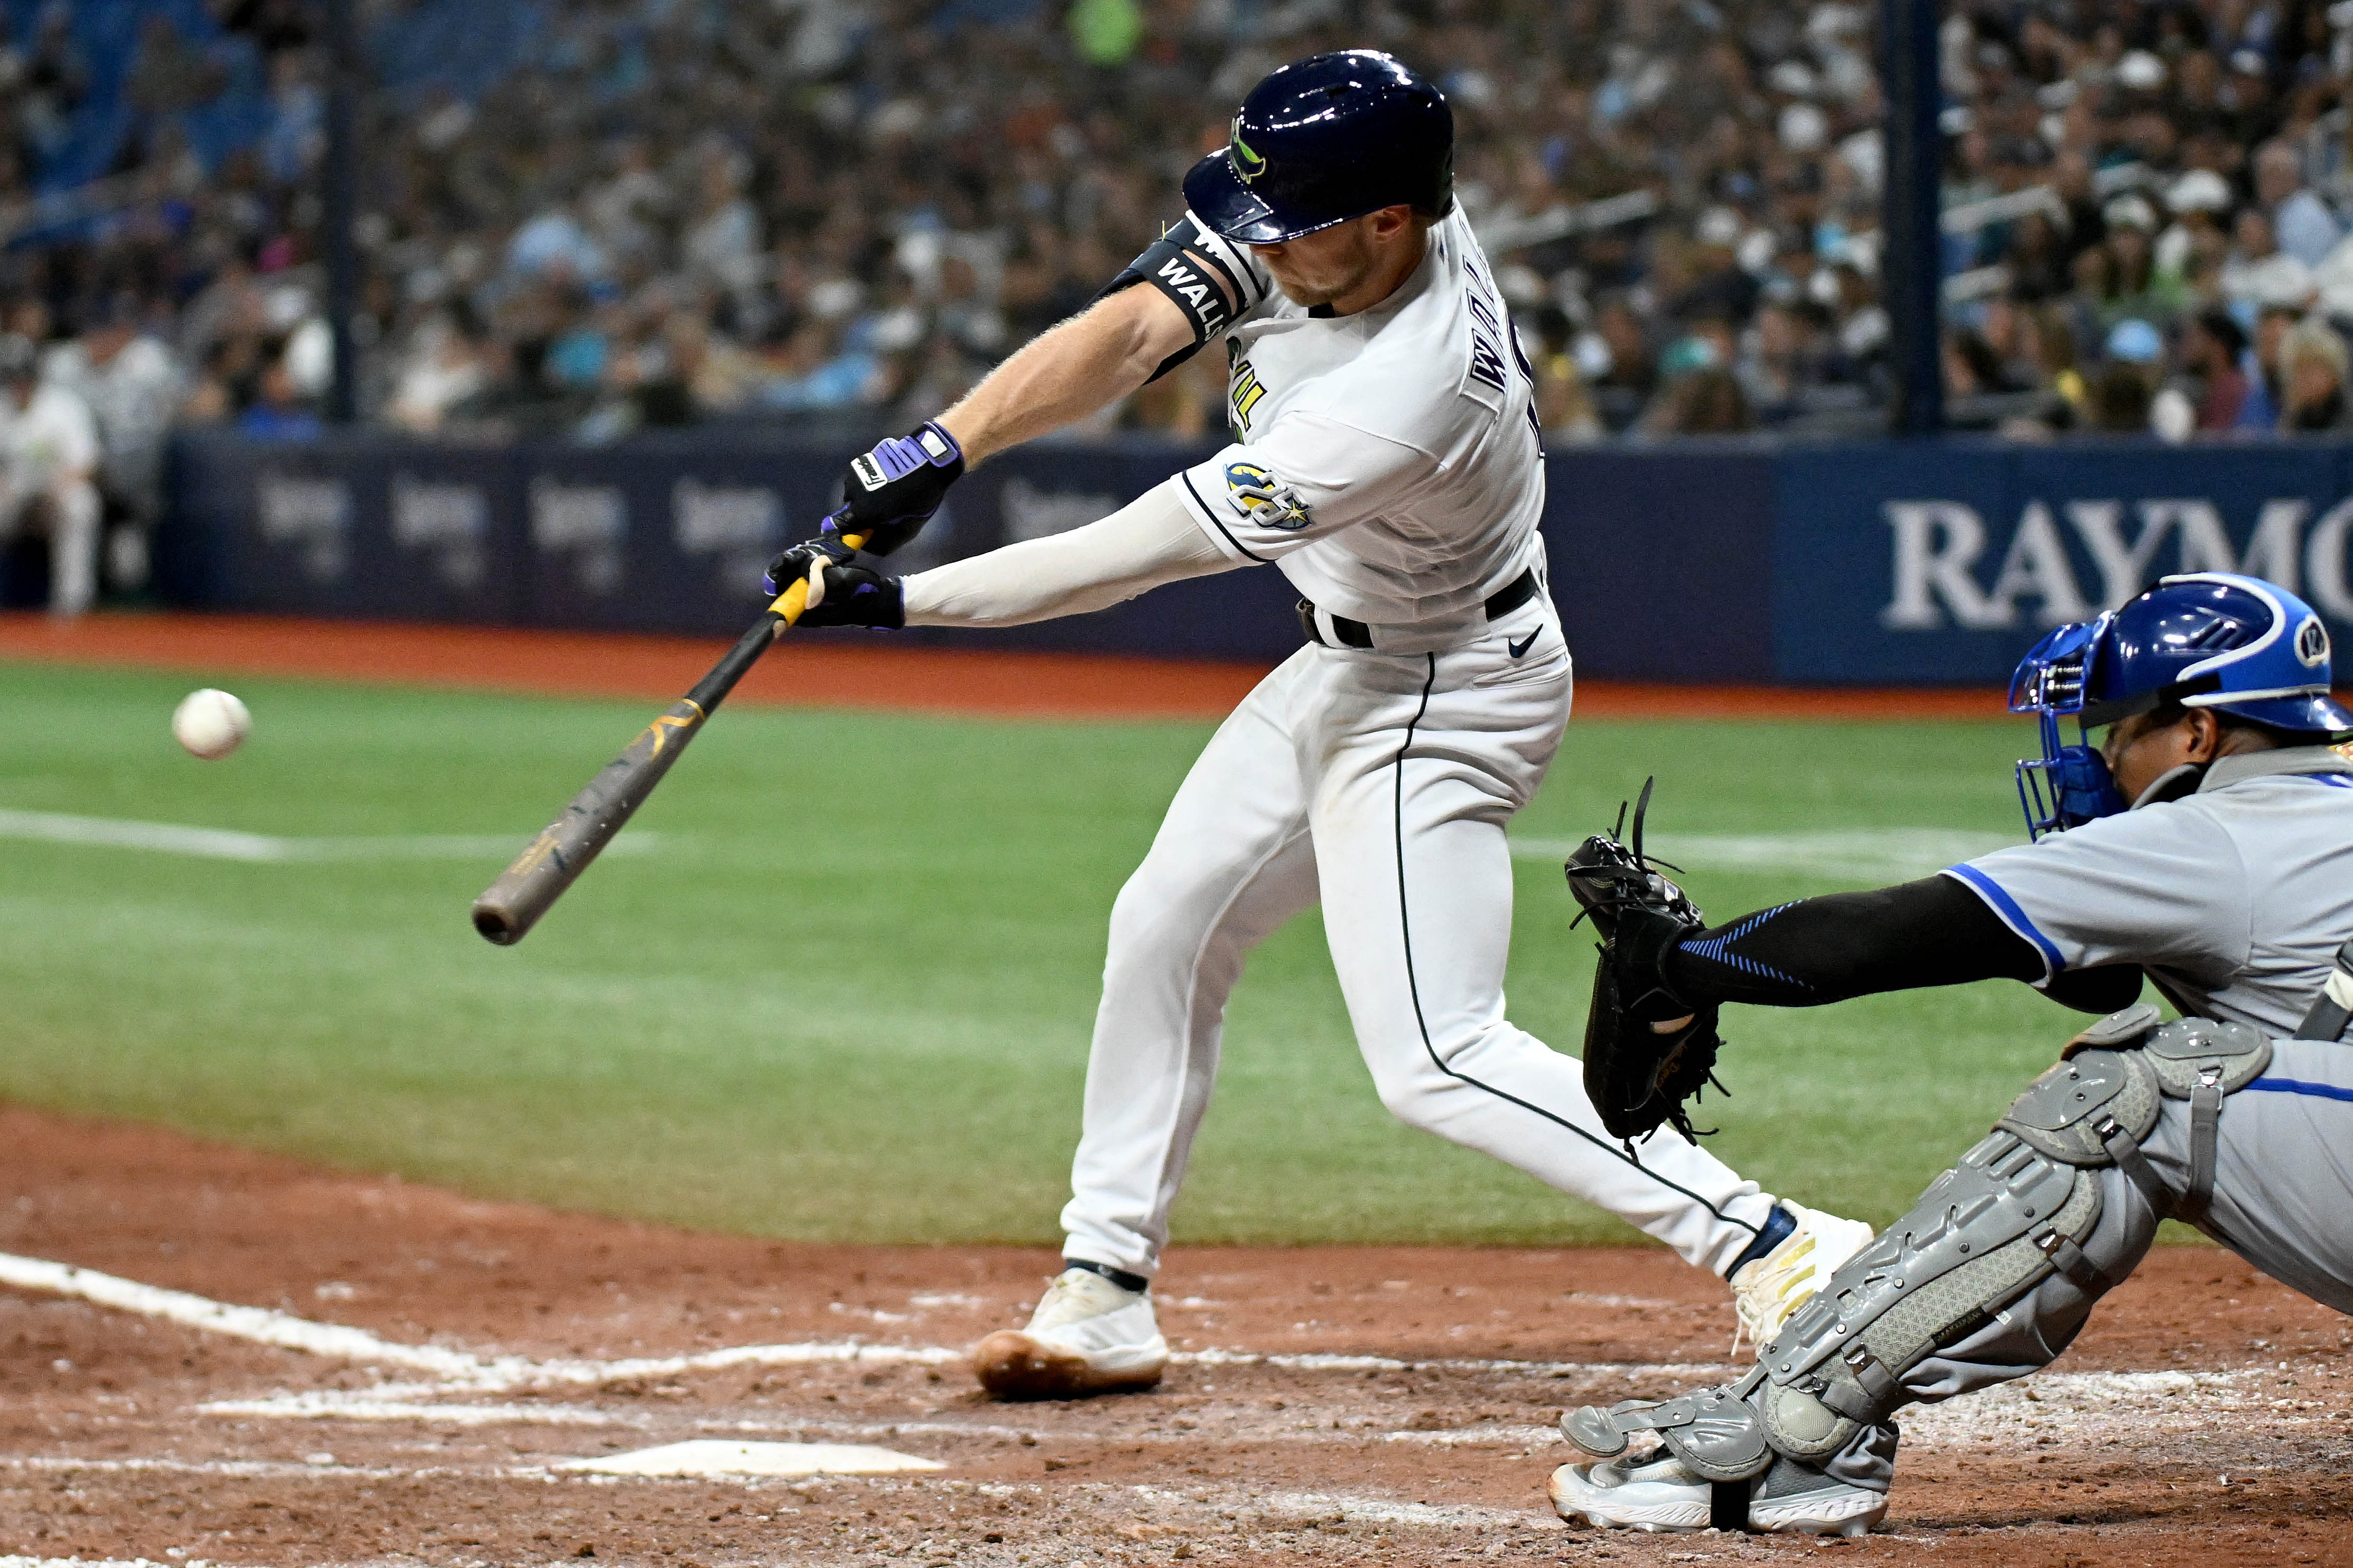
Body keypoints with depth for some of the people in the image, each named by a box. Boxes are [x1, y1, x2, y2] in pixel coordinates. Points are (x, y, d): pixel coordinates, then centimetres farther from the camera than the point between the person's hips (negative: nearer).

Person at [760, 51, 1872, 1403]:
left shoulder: (1414, 391, -36)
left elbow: (1154, 548, -32)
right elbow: (1132, 333, -14)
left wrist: (895, 601, -28)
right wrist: (939, 452, -29)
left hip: (1444, 702, -10)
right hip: (1343, 671, 10)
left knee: (1438, 1059, -16)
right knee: (1165, 931, 16)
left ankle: (1777, 1251, -18)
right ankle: (1106, 1295, 27)